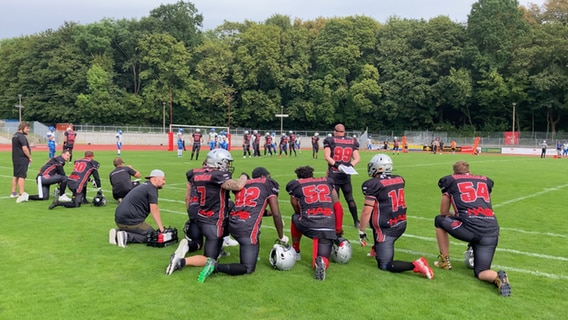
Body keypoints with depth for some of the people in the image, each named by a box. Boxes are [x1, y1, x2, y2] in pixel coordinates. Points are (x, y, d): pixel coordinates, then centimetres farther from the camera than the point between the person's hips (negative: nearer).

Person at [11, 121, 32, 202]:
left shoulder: (15, 135, 15)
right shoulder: (21, 136, -16)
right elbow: (24, 148, -23)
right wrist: (30, 157, -11)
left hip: (15, 158, 10)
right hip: (22, 159, -10)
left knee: (15, 176, 17)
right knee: (21, 176, -13)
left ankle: (13, 193, 27)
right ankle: (21, 195, -18)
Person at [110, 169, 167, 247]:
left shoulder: (144, 186, 21)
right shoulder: (152, 188, -9)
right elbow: (154, 210, -15)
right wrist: (161, 229, -15)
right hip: (130, 221, -9)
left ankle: (117, 232, 6)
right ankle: (126, 236, -15)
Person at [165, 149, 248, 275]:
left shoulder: (194, 174, 3)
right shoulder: (219, 176, -17)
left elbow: (187, 198, 11)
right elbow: (238, 186, -32)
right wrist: (244, 175, -10)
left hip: (196, 219, 6)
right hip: (213, 223, -6)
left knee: (197, 244, 33)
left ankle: (187, 244, -2)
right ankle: (182, 261, -18)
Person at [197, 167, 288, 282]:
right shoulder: (269, 184, 7)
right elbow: (276, 214, 4)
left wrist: (267, 212, 36)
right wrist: (281, 237, 14)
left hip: (232, 224, 7)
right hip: (247, 228, -7)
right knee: (248, 269, 2)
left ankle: (252, 254, 31)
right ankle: (216, 266, -15)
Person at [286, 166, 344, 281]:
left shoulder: (295, 186, 13)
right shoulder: (327, 182, 20)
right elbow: (338, 208, 20)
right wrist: (338, 231, 28)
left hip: (308, 225, -1)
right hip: (328, 229, 1)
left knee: (295, 218, 33)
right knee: (322, 259, 13)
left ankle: (295, 251, 38)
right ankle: (321, 262, -21)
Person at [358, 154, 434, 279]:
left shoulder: (373, 185, -15)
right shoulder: (399, 179, 5)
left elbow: (366, 212, -16)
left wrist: (361, 232, -6)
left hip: (386, 228, -7)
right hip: (401, 224, 8)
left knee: (385, 266, 1)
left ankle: (415, 265, -18)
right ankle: (377, 249, 35)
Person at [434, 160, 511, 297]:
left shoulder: (450, 181, 15)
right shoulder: (485, 181, 26)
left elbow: (444, 212, 23)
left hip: (470, 228, -4)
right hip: (492, 231, 4)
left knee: (440, 220, 27)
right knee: (480, 272, 17)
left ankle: (445, 261, 27)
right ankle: (498, 277, -15)